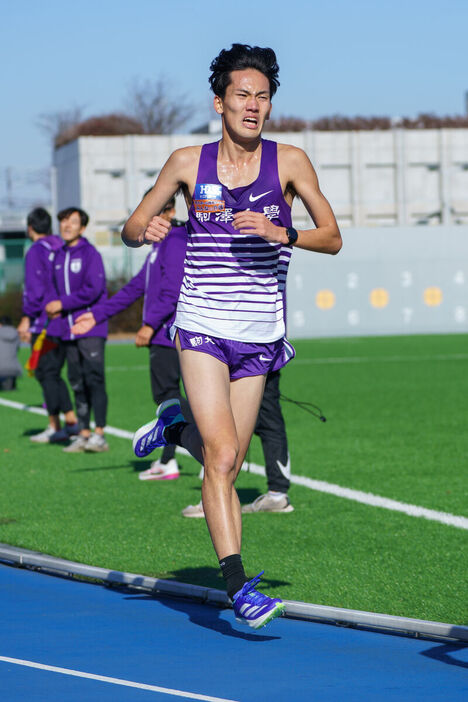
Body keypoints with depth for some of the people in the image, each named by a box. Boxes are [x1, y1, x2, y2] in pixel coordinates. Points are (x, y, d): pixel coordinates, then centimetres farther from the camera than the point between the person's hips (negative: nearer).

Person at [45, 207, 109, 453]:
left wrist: (63, 304, -13)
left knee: (94, 379, -10)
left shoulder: (90, 254, -7)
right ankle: (83, 433, 13)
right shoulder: (59, 256, 14)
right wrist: (53, 306, 2)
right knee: (77, 383, 8)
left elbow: (94, 289, -15)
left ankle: (99, 434, -10)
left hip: (90, 328, -7)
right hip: (68, 329, 7)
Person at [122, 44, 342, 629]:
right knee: (223, 456, -17)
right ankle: (238, 585, -17)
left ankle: (174, 427, 39)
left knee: (224, 463, 7)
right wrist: (146, 229, -14)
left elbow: (332, 238, -2)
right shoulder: (187, 163, 2)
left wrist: (281, 233, -21)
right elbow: (131, 230, 11)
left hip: (259, 337, 2)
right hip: (201, 329, -2)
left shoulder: (289, 162, 1)